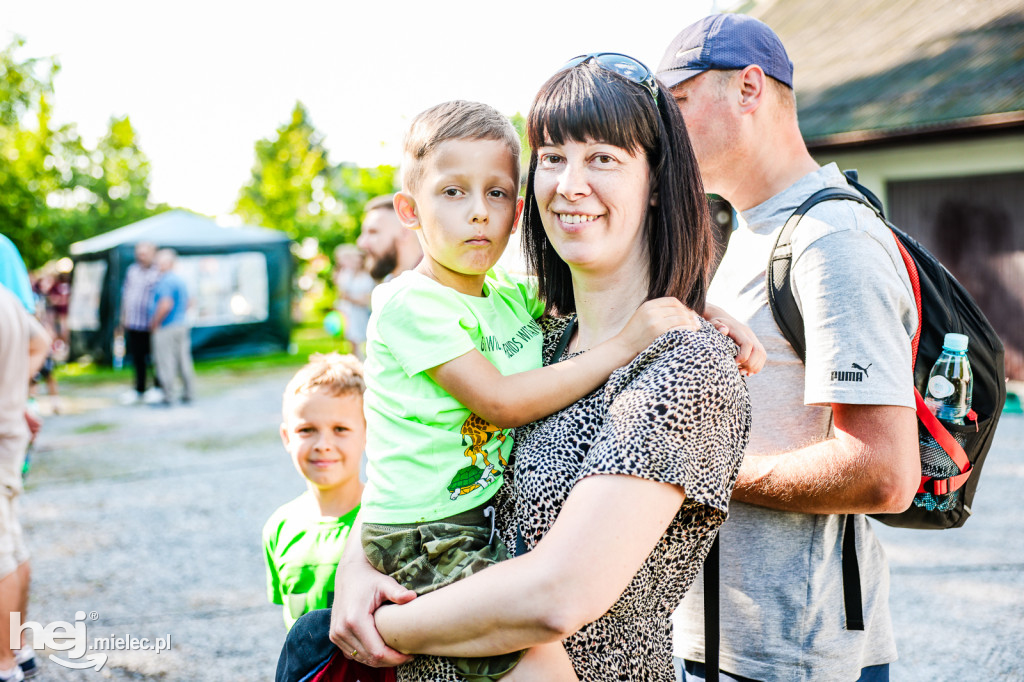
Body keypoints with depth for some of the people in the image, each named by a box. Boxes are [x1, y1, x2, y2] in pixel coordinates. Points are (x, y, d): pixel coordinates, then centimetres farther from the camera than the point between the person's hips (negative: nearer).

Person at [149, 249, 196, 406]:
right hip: (182, 325, 9)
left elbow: (166, 305, -24)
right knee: (183, 360, 11)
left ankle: (167, 397, -1)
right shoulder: (180, 280, 14)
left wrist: (155, 323, -13)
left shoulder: (165, 281, -16)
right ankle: (188, 394, 16)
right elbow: (186, 305, 20)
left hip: (166, 328, -9)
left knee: (165, 363, -4)